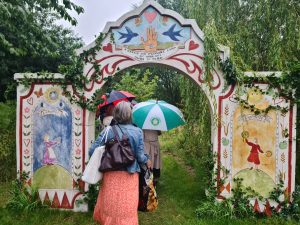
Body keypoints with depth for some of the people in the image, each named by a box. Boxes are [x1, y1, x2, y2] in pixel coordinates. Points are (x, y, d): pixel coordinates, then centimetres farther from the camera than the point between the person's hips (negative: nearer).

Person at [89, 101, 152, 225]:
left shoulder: (109, 131, -6)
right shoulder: (137, 131, -6)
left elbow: (92, 151, -8)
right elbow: (140, 155, -8)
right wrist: (147, 161, 14)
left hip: (112, 175, 1)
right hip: (130, 175, 0)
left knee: (111, 206, 19)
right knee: (128, 208, 15)